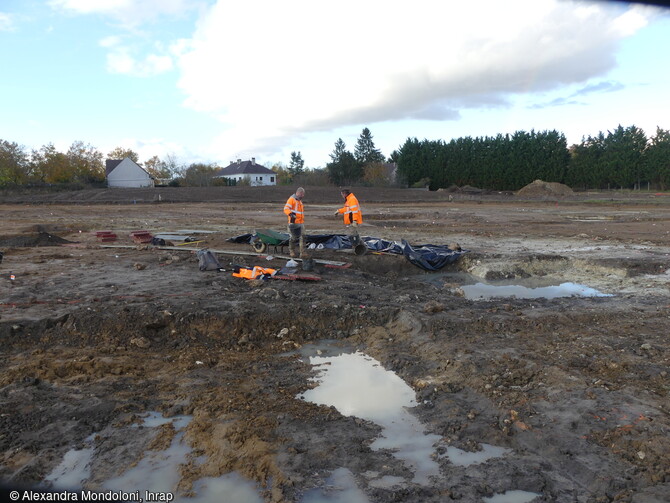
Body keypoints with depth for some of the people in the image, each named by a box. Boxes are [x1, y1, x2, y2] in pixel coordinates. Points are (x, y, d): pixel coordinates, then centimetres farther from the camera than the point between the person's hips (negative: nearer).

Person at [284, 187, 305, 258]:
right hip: (294, 222, -8)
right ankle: (292, 252, 12)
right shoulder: (291, 199, -4)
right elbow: (286, 208, -16)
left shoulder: (300, 201, 23)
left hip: (301, 223, 8)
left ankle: (302, 253, 0)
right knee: (293, 238, -2)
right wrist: (291, 214, -32)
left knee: (302, 237, -1)